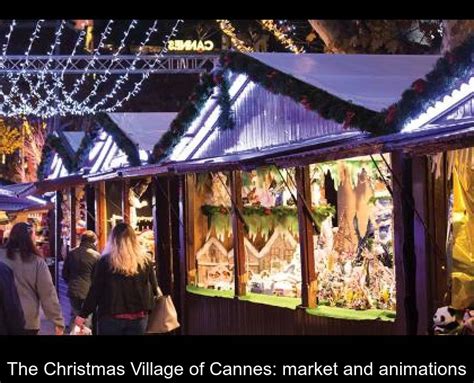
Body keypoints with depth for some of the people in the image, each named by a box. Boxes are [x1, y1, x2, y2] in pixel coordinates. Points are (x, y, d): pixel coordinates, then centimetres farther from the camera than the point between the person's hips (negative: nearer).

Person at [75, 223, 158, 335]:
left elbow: (95, 291, -6)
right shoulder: (145, 260, 0)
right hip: (138, 317, 2)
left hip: (111, 317, -2)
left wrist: (83, 314, 0)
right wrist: (146, 310, 21)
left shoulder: (106, 261, -6)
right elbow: (153, 289, 6)